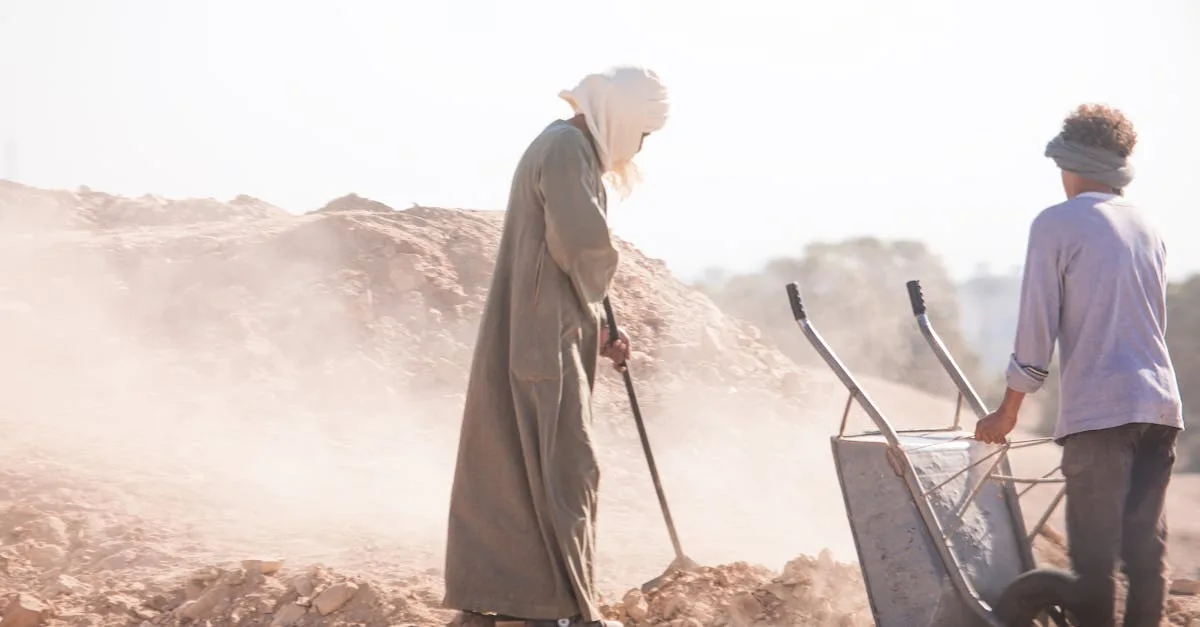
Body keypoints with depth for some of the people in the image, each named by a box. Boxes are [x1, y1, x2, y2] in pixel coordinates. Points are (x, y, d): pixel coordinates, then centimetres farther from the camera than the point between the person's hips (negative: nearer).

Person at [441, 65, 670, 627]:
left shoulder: (562, 148, 21)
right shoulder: (568, 149, -13)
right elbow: (584, 243, -24)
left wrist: (593, 333, 17)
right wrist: (592, 301, -3)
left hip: (526, 342, 10)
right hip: (543, 343, -10)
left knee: (510, 471, 11)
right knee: (560, 471, -7)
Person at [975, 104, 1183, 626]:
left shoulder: (1057, 224, -3)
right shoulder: (1147, 228, 17)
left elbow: (1036, 329, -4)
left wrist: (1007, 414, 4)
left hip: (1098, 409, -6)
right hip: (1160, 404, 6)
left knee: (1094, 556, -5)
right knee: (1148, 549, 7)